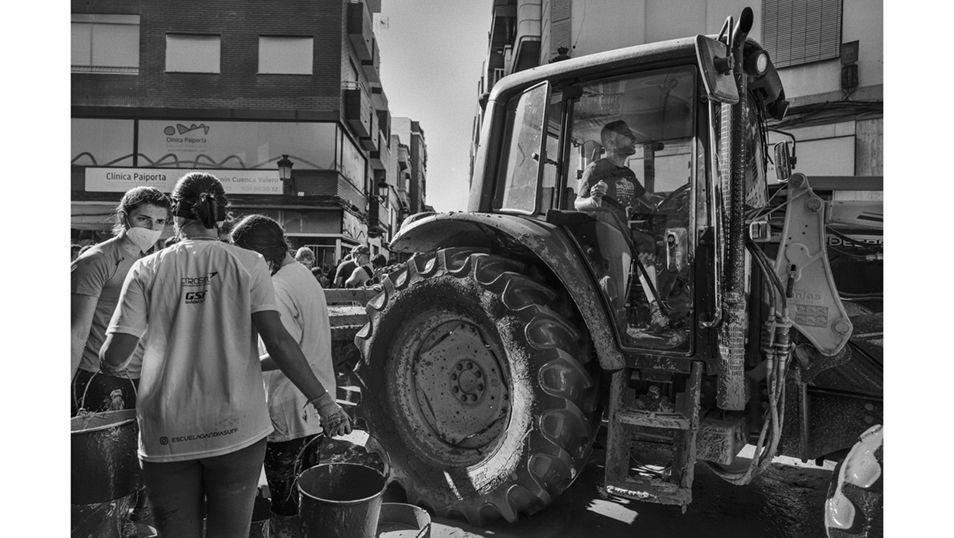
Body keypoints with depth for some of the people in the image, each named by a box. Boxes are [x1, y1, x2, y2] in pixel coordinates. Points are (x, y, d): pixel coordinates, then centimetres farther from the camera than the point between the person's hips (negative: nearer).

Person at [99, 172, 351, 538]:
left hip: (166, 433, 1)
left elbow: (114, 357, -4)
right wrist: (323, 401, -6)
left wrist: (106, 363, 20)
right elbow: (277, 341, -12)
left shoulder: (147, 270, -2)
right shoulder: (248, 265, -5)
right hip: (235, 426, -1)